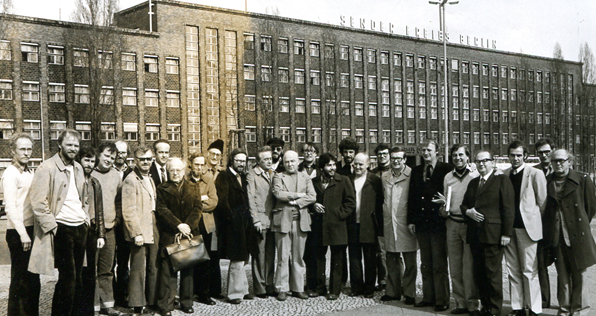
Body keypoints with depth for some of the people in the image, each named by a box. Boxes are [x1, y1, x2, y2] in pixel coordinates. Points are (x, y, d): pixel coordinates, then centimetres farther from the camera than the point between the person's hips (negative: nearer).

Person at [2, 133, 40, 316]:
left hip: (30, 231, 8)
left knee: (32, 278, 15)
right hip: (18, 233, -8)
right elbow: (10, 207, -17)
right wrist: (23, 233, -21)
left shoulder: (29, 173, 15)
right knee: (20, 279, -1)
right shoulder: (11, 174, -10)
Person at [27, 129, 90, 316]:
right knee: (68, 278, -7)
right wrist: (51, 226, -14)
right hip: (62, 229, -7)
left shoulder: (78, 168, 15)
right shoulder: (47, 168, -8)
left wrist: (86, 218, 13)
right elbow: (37, 201, -13)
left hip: (80, 227, 7)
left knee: (76, 278, 10)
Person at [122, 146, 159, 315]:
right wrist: (136, 233, -19)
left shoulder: (150, 179, 17)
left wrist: (157, 230, 16)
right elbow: (128, 210, -15)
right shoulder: (130, 180, -10)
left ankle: (152, 301, 22)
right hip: (139, 233, -8)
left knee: (153, 268, 13)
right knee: (138, 269, -2)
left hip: (152, 232, 8)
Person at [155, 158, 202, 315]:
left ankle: (186, 303, 18)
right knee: (167, 269, -4)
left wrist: (188, 225, -11)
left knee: (188, 269, 8)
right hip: (169, 235, -3)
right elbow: (162, 210, -5)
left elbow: (197, 208, 3)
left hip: (189, 233, 3)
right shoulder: (162, 189, 6)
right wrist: (178, 225, -15)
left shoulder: (193, 188, 14)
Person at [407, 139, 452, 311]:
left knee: (439, 264, -2)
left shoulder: (446, 169, -3)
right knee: (426, 264, 12)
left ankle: (442, 300, 6)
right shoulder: (416, 171, 14)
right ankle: (428, 297, 21)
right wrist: (411, 220, 6)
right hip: (421, 223, 5)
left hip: (439, 221, -5)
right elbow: (412, 197, 12)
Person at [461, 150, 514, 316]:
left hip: (493, 234, -6)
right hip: (475, 234, 6)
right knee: (478, 273, 7)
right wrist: (468, 212, 1)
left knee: (493, 273, -4)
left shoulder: (502, 180, 0)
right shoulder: (473, 183, 20)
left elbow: (508, 208, -6)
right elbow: (464, 204, 25)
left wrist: (506, 233, -12)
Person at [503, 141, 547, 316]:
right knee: (513, 270, 9)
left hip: (527, 227, -5)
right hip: (508, 227, 5)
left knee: (529, 271, -3)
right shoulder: (504, 175, 10)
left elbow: (542, 203, 0)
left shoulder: (535, 174, -3)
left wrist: (534, 221, 1)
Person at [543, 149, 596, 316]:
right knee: (562, 274, 8)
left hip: (577, 235, -2)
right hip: (556, 236, 2)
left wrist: (580, 226, 11)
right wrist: (549, 230, 11)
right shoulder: (546, 182, 6)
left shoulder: (583, 180, -1)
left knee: (579, 273, 3)